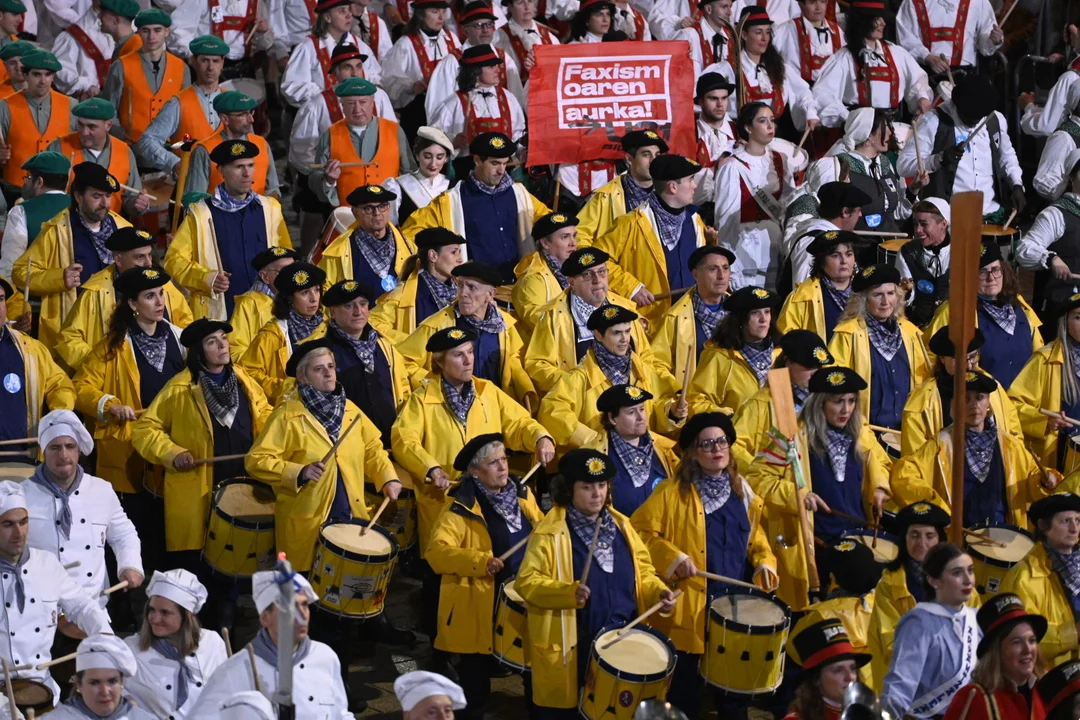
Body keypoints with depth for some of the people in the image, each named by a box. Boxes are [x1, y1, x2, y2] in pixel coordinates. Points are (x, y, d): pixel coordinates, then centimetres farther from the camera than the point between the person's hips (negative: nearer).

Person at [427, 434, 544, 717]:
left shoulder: (522, 494, 7)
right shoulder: (461, 508, -13)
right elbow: (437, 551, -22)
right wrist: (479, 561, -33)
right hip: (479, 607, -5)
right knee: (476, 677, 5)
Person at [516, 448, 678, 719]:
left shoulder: (620, 524, 10)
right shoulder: (549, 531, -9)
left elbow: (642, 570, 15)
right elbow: (527, 581, -14)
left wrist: (658, 592, -5)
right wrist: (568, 592, -28)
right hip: (572, 646, -5)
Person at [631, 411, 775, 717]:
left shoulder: (741, 489, 11)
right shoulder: (674, 491, -5)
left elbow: (755, 534, 19)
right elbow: (640, 530, -7)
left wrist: (764, 562, 0)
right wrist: (672, 557, -15)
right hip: (691, 605, -4)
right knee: (685, 689, 1)